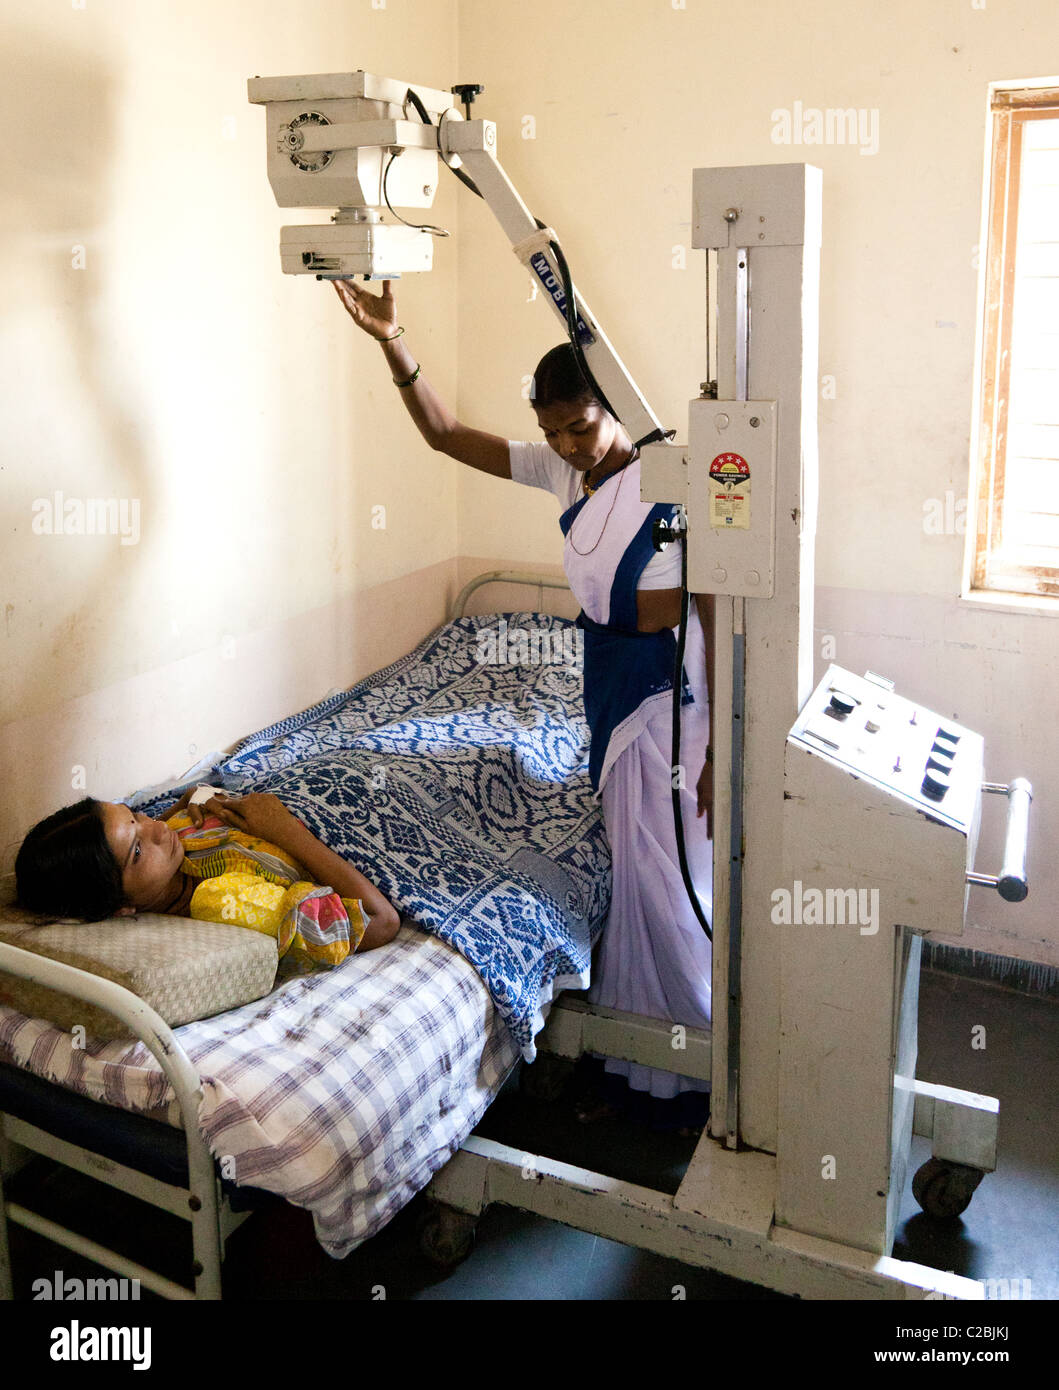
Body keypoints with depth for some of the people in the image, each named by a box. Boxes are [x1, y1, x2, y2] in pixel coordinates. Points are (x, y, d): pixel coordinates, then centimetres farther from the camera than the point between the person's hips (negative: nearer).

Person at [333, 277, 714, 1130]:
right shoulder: (567, 474, 4)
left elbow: (719, 624, -16)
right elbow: (447, 435, 7)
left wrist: (719, 751, -18)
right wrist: (393, 341, -5)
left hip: (673, 701, -7)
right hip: (610, 692, 7)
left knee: (666, 889, 0)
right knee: (628, 882, 16)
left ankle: (694, 1077, 20)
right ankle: (634, 1067, 32)